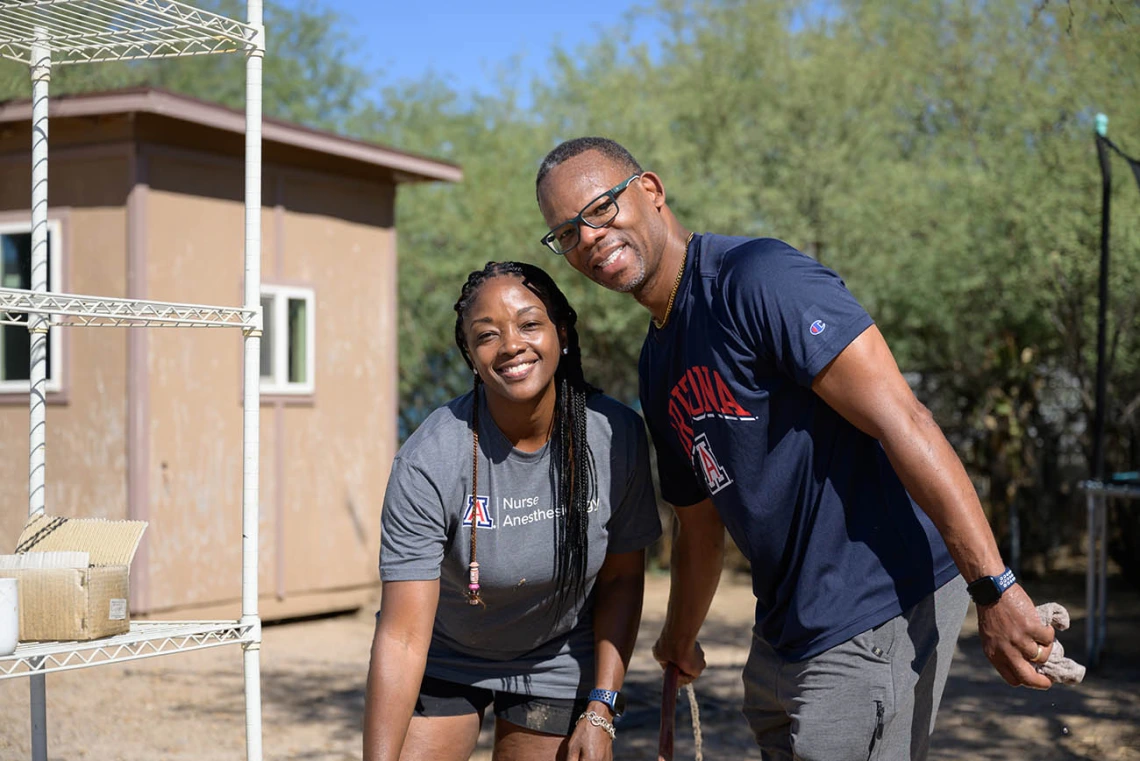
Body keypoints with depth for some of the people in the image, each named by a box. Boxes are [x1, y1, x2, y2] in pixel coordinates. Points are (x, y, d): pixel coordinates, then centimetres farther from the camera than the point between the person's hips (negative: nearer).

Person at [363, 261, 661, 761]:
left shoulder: (617, 436, -19)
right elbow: (401, 638, -29)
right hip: (442, 659, -1)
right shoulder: (428, 461, -28)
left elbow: (622, 578, -5)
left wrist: (601, 710, -10)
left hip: (557, 663, 2)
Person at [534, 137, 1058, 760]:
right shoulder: (657, 364, 14)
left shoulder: (757, 277, -15)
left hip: (880, 611, -9)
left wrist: (994, 589, -25)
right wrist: (679, 641, 36)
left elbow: (899, 420, -22)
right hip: (785, 632, 9)